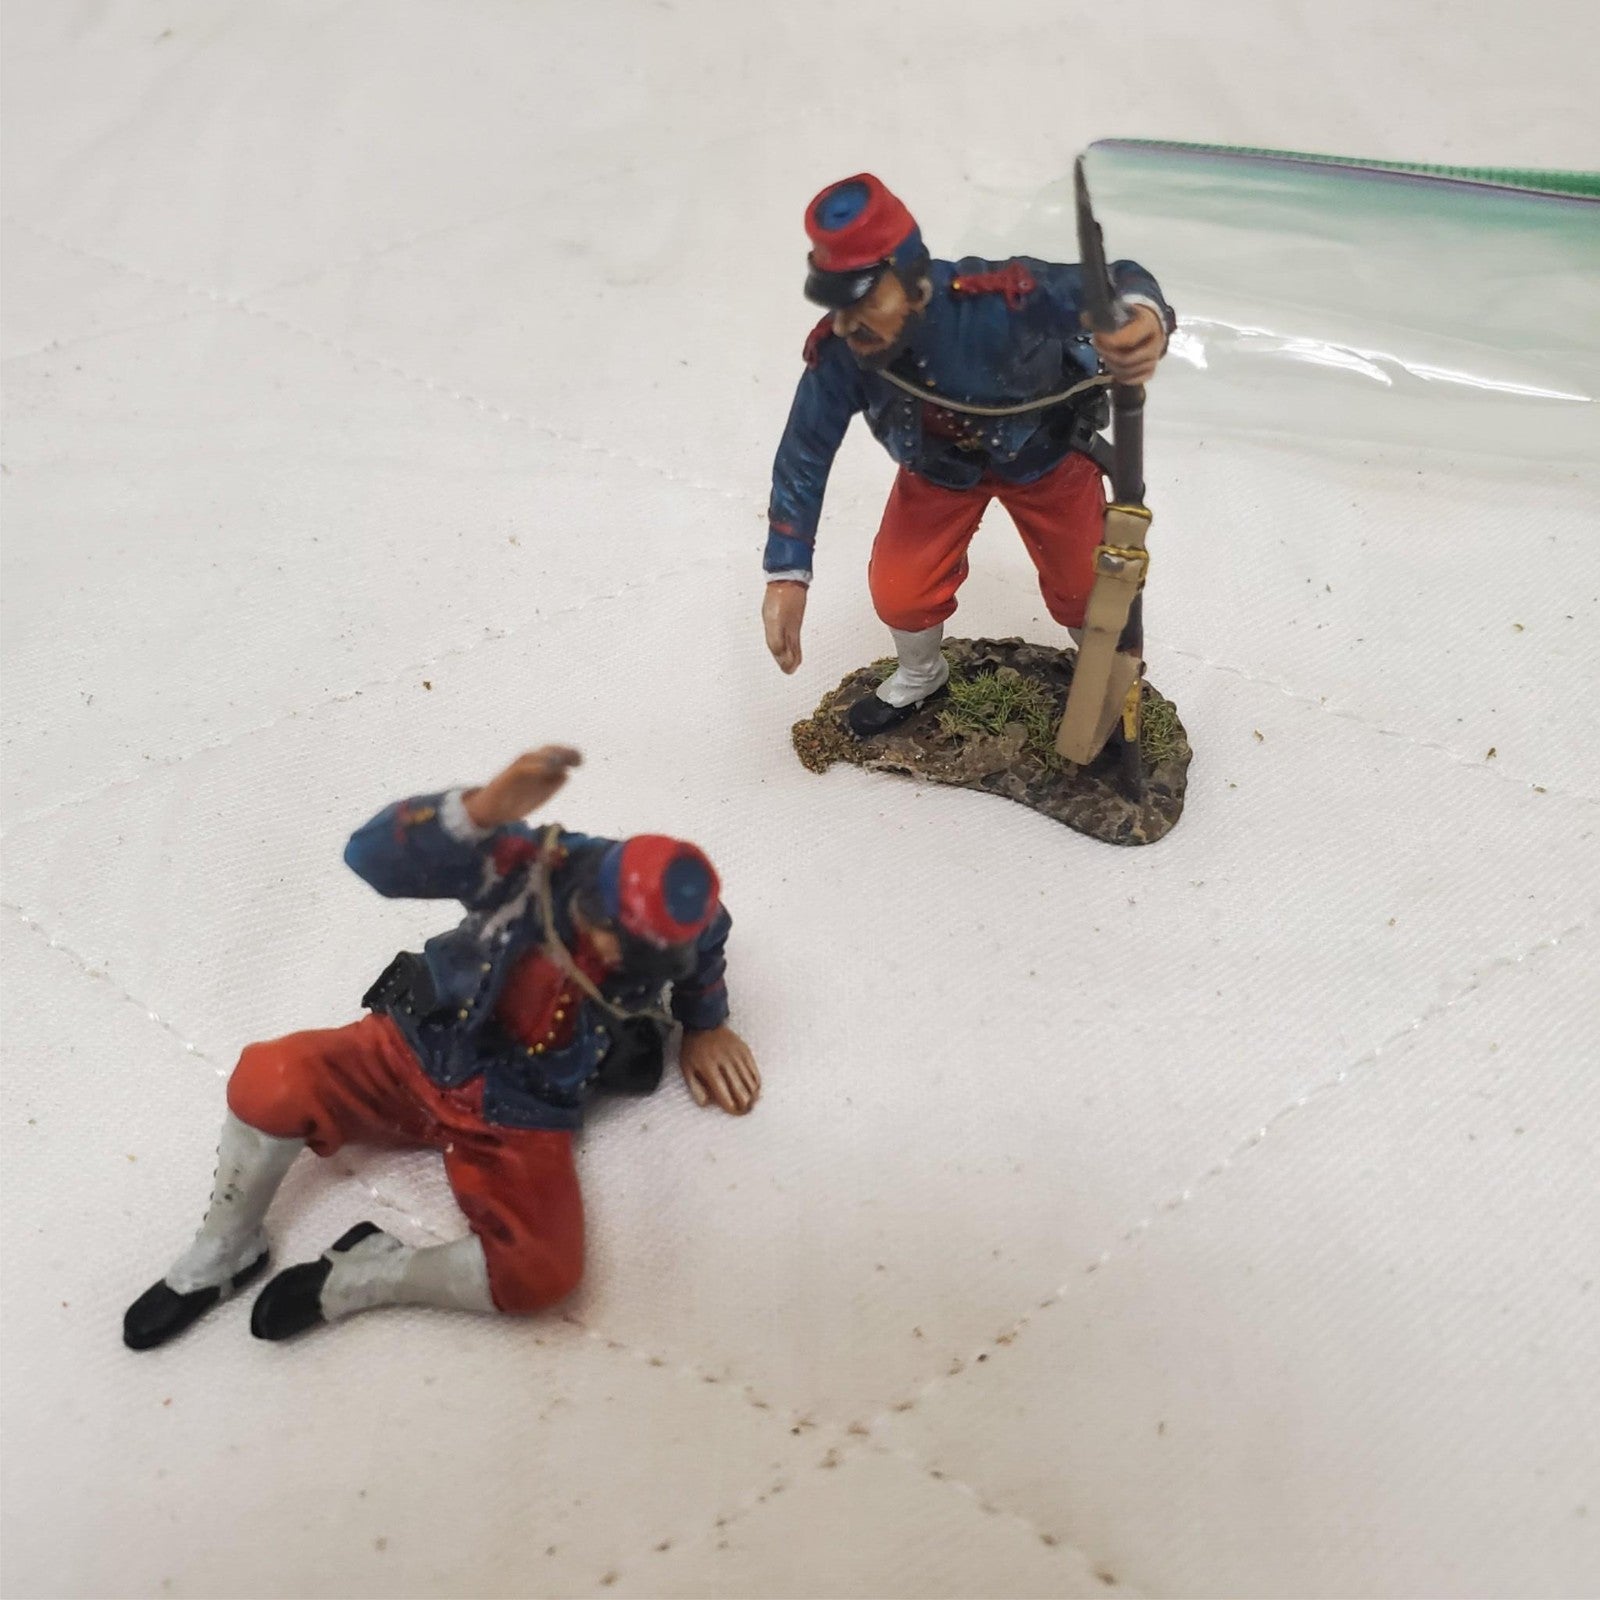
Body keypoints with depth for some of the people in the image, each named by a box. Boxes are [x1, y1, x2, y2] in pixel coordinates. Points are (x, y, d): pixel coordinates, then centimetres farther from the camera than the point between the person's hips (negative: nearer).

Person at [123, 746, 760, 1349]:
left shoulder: (665, 938, -14)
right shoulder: (533, 866, -22)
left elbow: (707, 949, 13)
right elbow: (375, 853, -33)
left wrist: (706, 1027, 21)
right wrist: (485, 808, -48)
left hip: (517, 1124, 1)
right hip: (415, 1056, 0)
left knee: (541, 1270, -26)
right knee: (272, 1081, -28)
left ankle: (355, 1280, -2)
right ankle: (220, 1258, 1)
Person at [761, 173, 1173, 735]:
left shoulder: (997, 300, -43)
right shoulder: (836, 351, -31)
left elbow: (1111, 282, -38)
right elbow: (804, 456, -19)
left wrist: (1143, 314, -65)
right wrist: (785, 574, -23)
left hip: (1046, 452, -2)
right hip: (938, 468, 2)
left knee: (1084, 591, 7)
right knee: (899, 594, -5)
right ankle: (919, 676, 32)